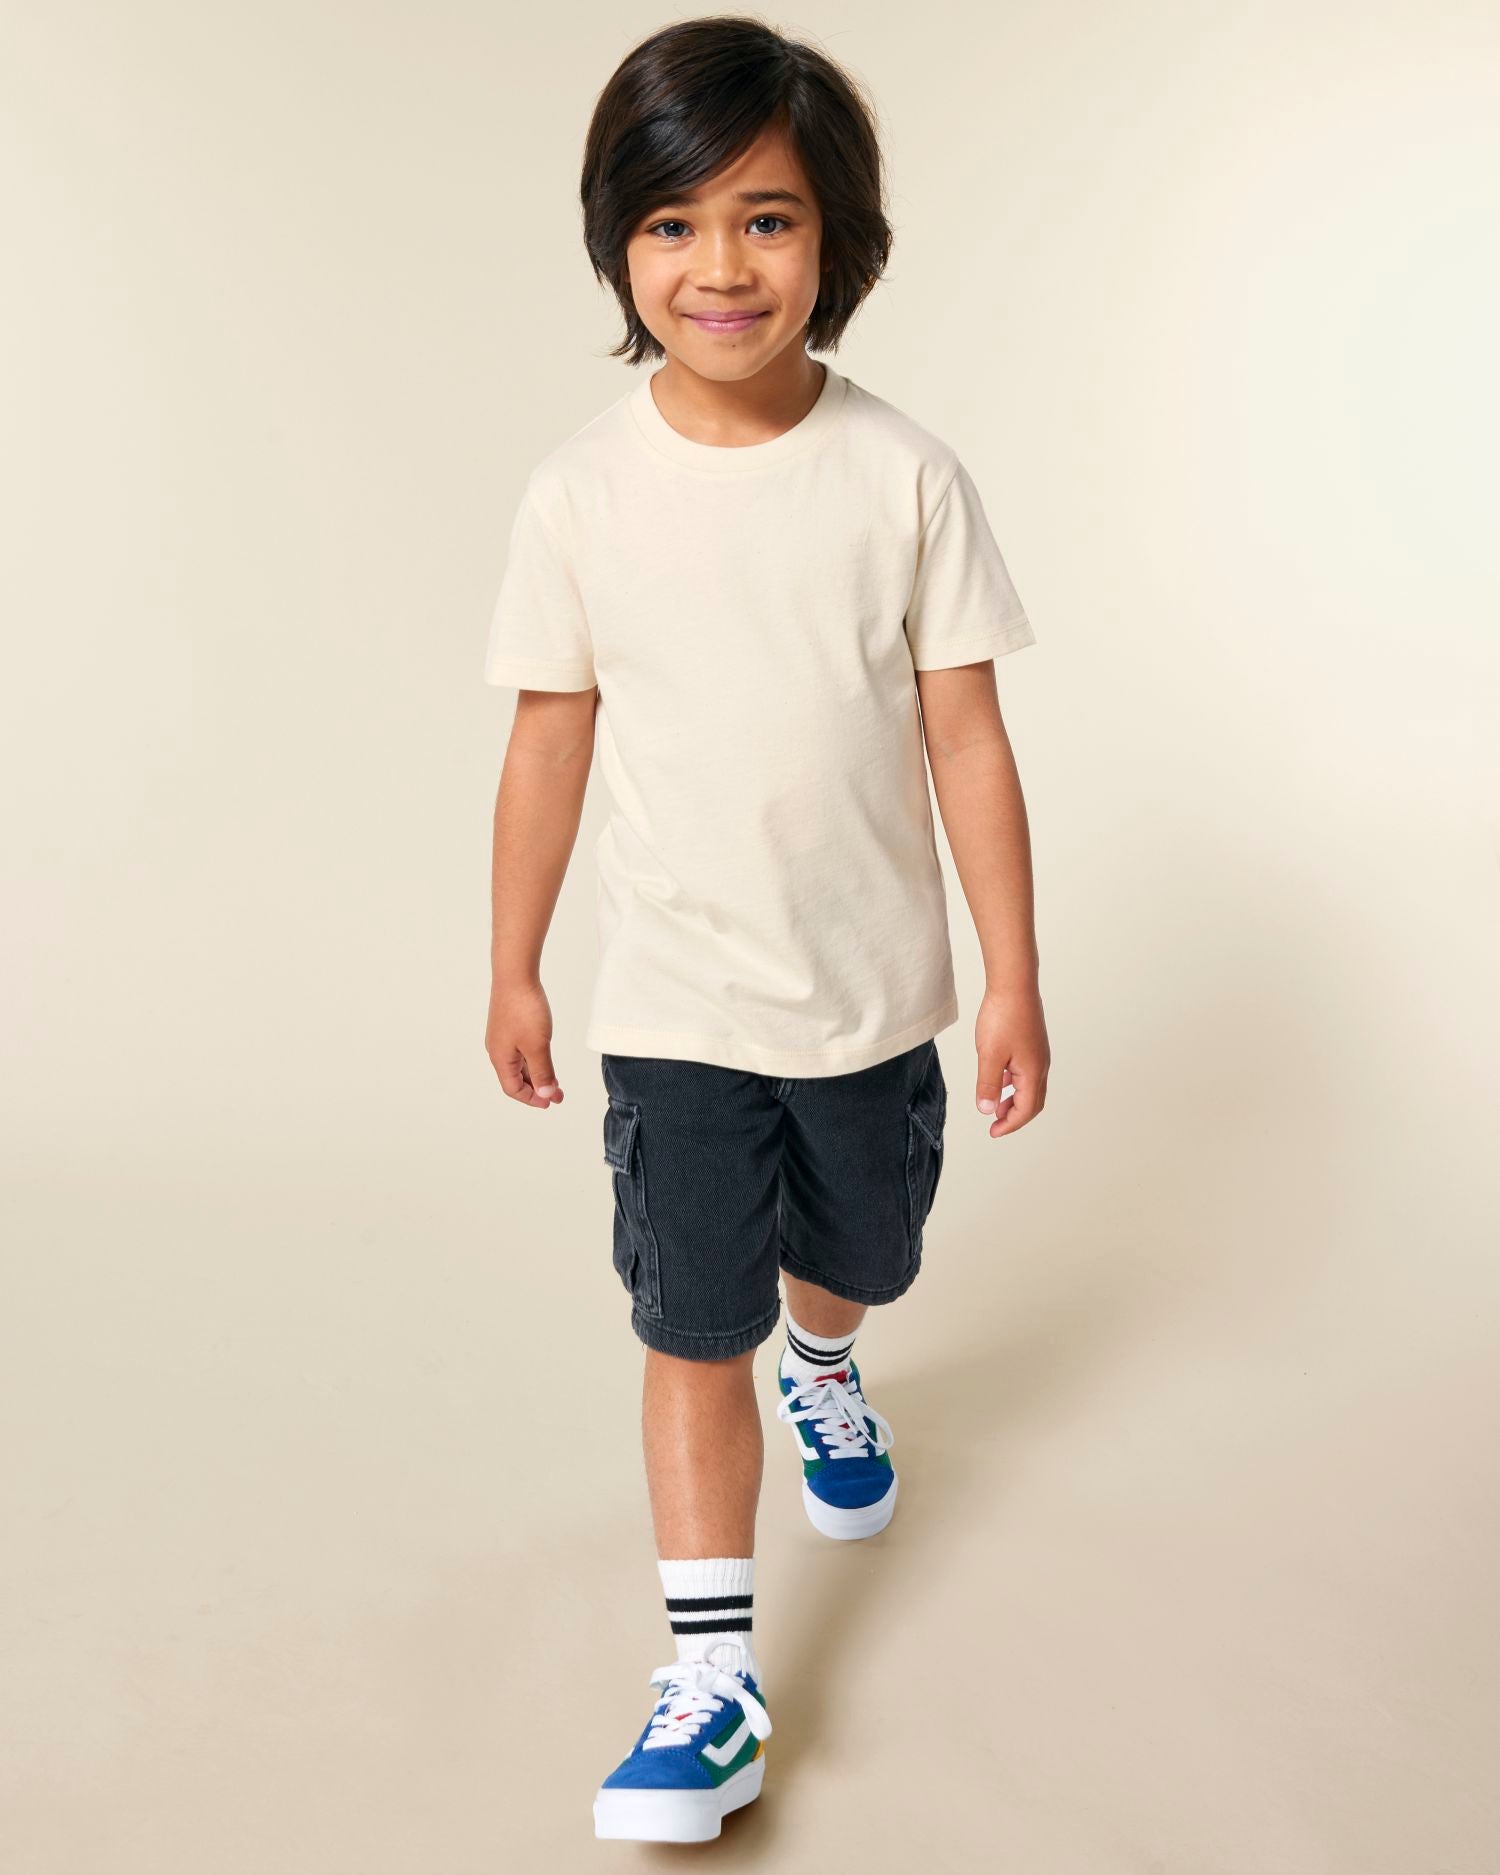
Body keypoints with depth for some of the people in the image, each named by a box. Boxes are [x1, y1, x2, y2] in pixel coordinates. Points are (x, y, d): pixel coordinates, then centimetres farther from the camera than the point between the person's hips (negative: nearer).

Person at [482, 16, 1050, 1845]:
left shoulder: (906, 475, -10)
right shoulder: (582, 491, -9)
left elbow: (967, 740, -6)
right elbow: (550, 743, -1)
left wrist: (1014, 977, -4)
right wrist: (512, 971, 5)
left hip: (874, 989, 2)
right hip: (676, 1003, -1)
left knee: (854, 1259, 23)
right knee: (692, 1328, 0)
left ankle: (824, 1374, 59)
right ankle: (711, 1674, 14)